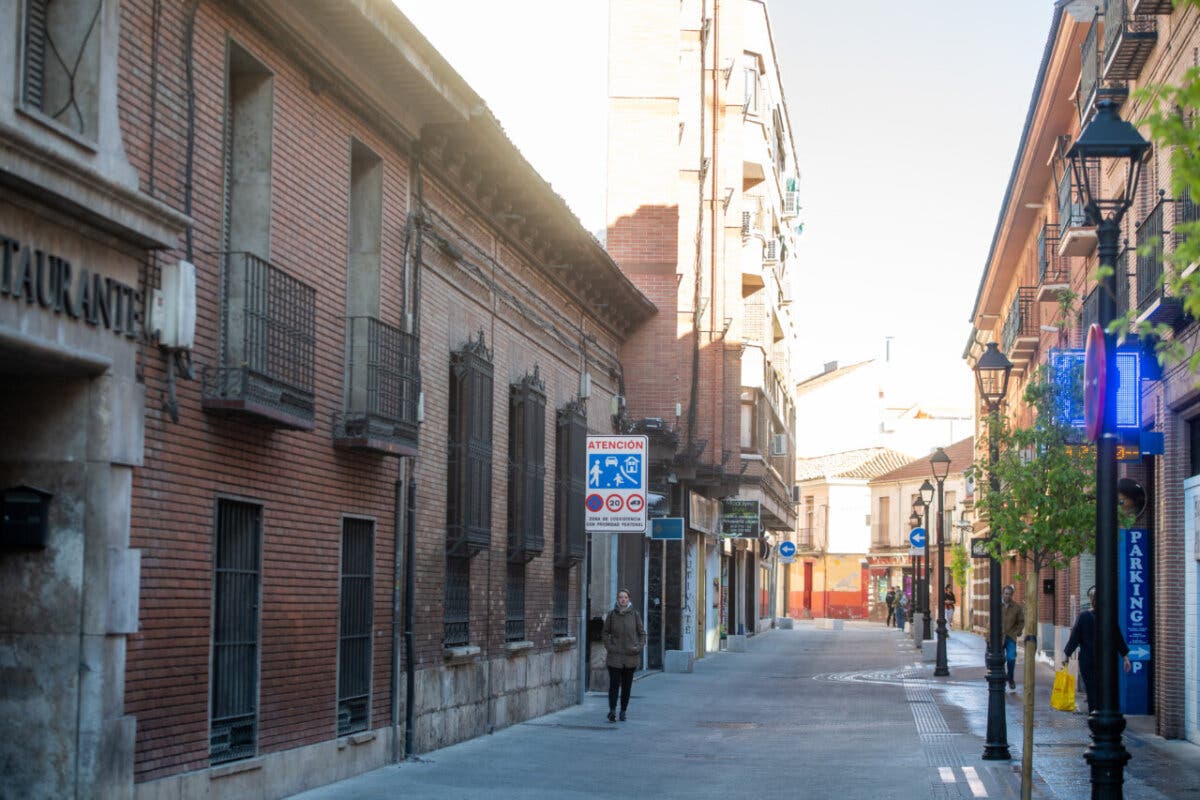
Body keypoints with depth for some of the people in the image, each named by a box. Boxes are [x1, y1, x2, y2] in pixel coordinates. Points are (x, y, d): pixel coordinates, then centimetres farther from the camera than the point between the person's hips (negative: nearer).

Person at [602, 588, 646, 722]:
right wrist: (609, 646, -3)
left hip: (630, 655, 1)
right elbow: (606, 632, 9)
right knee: (614, 683, -9)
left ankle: (623, 711, 15)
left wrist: (640, 647, -4)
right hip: (615, 655, -1)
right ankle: (612, 710, -12)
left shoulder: (635, 614, 3)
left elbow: (642, 632, 9)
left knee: (627, 685, 6)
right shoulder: (612, 614, 2)